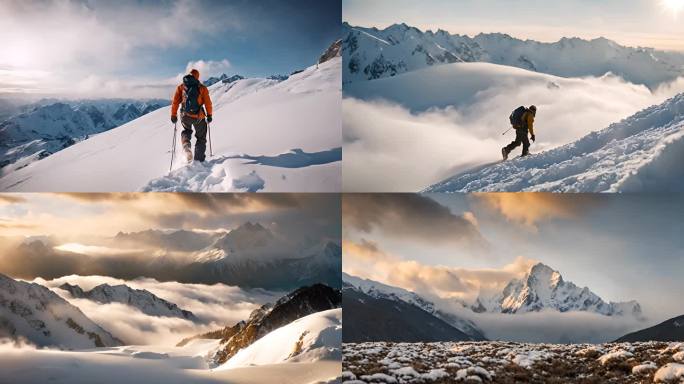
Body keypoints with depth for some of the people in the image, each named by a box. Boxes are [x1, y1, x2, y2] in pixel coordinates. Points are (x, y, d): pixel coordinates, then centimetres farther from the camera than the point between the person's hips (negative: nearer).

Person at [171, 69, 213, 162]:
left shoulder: (181, 87, 5)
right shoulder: (202, 88, 1)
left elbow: (175, 102, 2)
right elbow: (208, 103, -2)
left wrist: (173, 115, 8)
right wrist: (209, 115, 9)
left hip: (185, 116, 2)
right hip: (199, 116, -2)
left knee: (186, 131, 29)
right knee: (201, 138, 15)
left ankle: (186, 146, 0)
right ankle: (199, 159, 11)